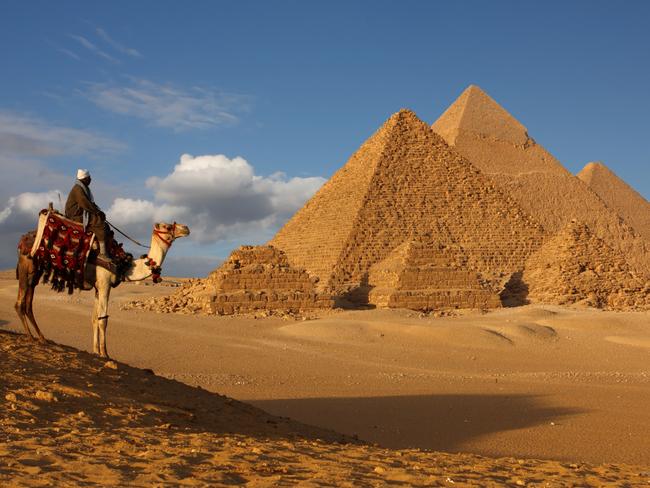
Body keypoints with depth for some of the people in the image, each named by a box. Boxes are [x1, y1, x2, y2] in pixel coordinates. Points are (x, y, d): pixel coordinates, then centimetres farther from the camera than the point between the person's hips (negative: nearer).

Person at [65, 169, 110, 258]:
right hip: (76, 216, -11)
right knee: (100, 222, -25)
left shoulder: (84, 188, 16)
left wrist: (99, 212, 4)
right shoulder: (78, 189, -16)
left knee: (105, 226, 4)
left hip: (82, 214, 11)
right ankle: (102, 252, -28)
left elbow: (91, 203, 20)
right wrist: (98, 212, -18)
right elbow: (85, 204, -24)